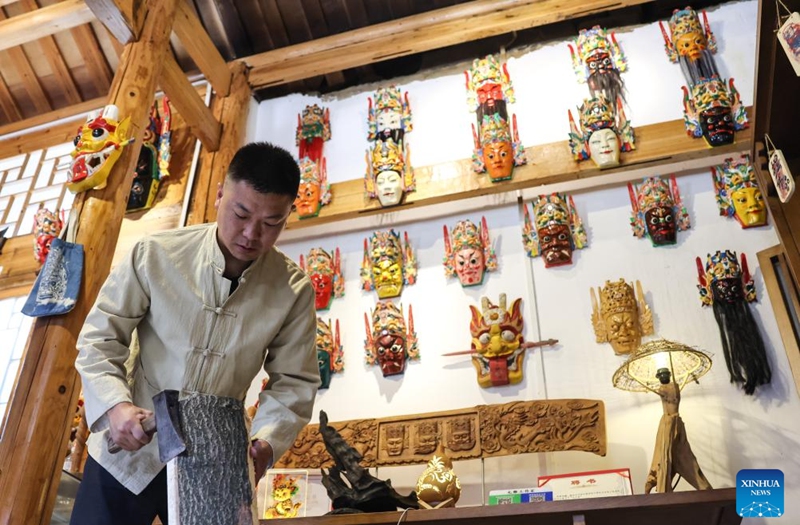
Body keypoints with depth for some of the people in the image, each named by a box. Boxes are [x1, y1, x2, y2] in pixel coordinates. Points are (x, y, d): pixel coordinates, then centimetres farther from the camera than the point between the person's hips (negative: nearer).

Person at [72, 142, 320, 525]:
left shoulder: (294, 290, -10)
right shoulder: (154, 254, -13)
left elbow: (293, 381, -5)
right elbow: (99, 338, -6)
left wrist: (266, 442, -21)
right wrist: (114, 405, -22)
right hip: (128, 453, 0)